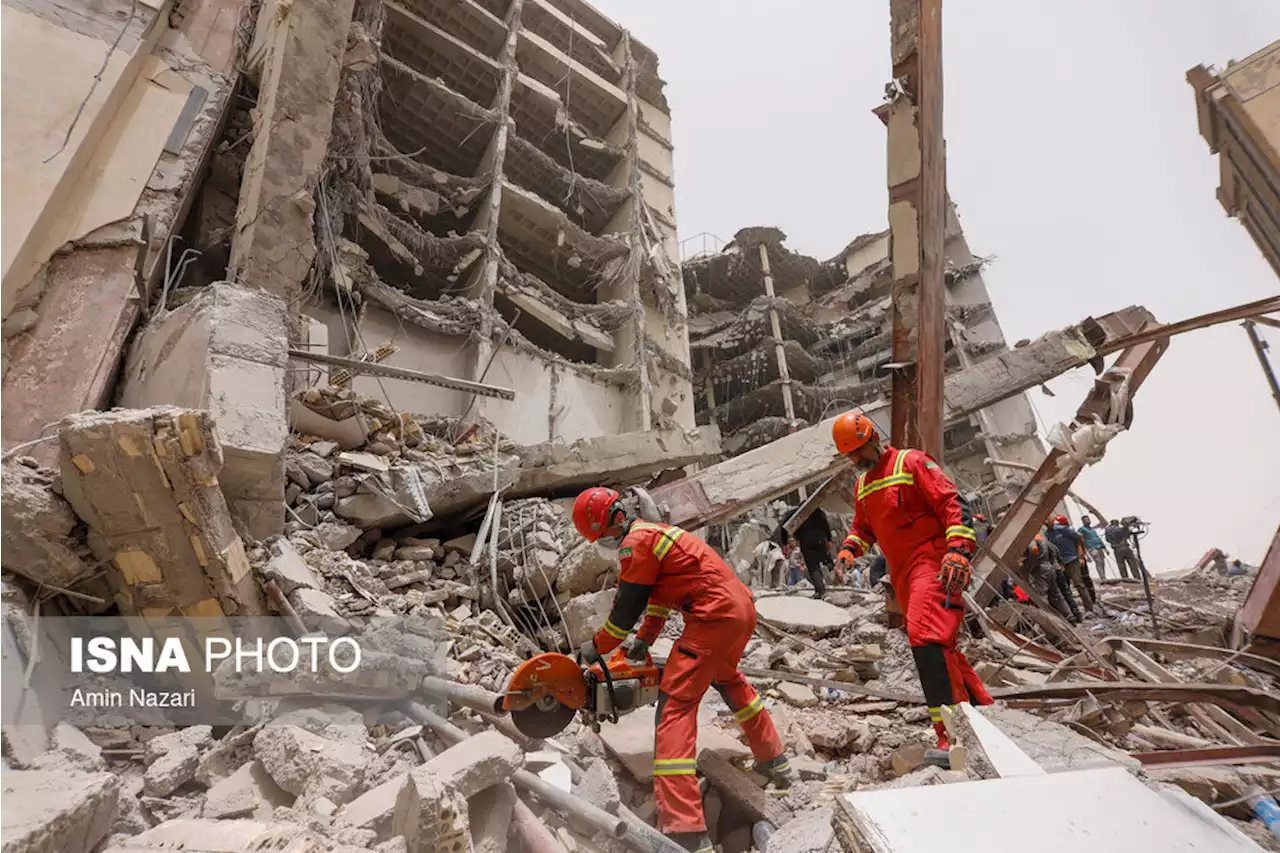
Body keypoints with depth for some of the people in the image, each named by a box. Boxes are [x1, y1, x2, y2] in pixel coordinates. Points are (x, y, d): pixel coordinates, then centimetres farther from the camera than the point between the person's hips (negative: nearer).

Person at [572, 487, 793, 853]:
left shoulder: (636, 541, -10)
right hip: (744, 608, 11)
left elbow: (626, 606, -6)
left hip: (715, 617, -11)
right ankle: (774, 761, 45)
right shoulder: (654, 532, 19)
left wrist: (596, 647, 7)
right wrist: (645, 638, 27)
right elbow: (659, 590, 27)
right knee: (728, 679, 33)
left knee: (675, 705, -9)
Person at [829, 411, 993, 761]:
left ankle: (955, 734, -19)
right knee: (940, 647, 14)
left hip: (932, 563, -8)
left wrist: (958, 549, -23)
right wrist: (849, 548, 5)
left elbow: (951, 504, -11)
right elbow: (863, 526, 26)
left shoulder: (911, 462, -5)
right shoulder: (862, 487, 18)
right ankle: (982, 708, 30)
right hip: (903, 575, 8)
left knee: (926, 637, -22)